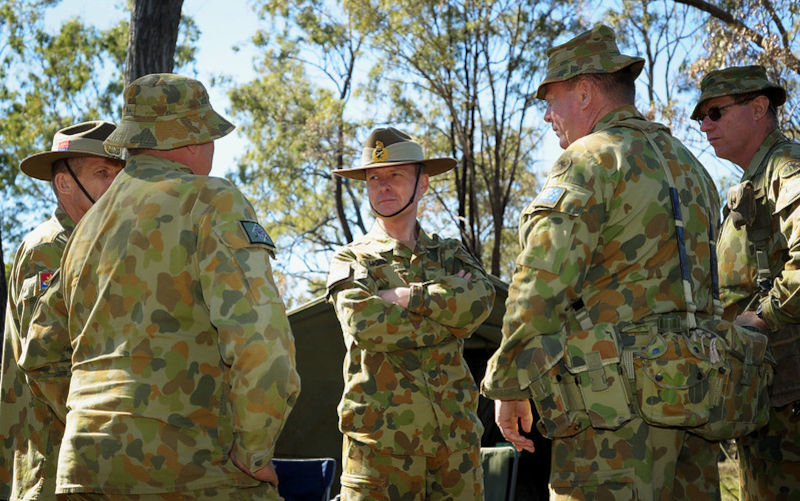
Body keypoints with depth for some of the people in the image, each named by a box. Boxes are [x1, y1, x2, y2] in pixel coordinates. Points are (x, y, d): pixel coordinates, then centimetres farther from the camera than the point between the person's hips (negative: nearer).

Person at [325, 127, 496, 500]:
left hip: (454, 438, 3)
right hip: (380, 439, -3)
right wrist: (450, 318, -6)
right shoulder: (350, 261, 7)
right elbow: (366, 325, -13)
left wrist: (406, 296, -10)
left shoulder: (450, 255, 17)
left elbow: (480, 300, -6)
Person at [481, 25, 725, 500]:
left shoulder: (590, 160, -7)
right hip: (691, 388, 9)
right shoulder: (690, 166, 20)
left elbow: (542, 283, -16)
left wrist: (508, 386, -9)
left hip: (616, 399, -9)